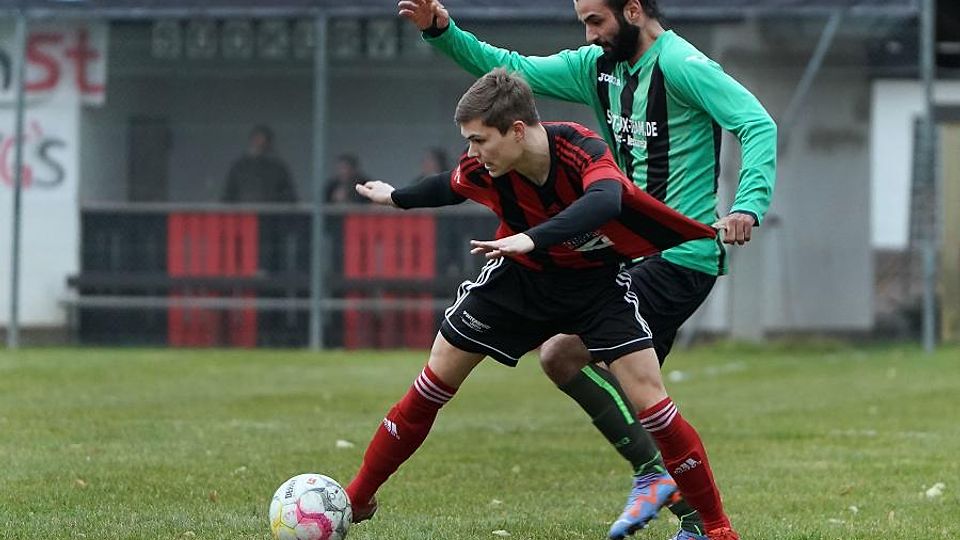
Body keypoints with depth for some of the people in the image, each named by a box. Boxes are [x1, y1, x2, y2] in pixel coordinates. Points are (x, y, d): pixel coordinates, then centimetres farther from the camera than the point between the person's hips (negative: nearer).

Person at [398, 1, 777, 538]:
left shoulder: (683, 67, -14)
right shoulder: (598, 68, 11)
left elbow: (759, 126, -21)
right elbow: (513, 69, 14)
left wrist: (749, 205, -34)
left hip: (681, 257, -9)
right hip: (640, 255, 9)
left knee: (561, 355, -16)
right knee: (630, 397, 9)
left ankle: (654, 474, -11)